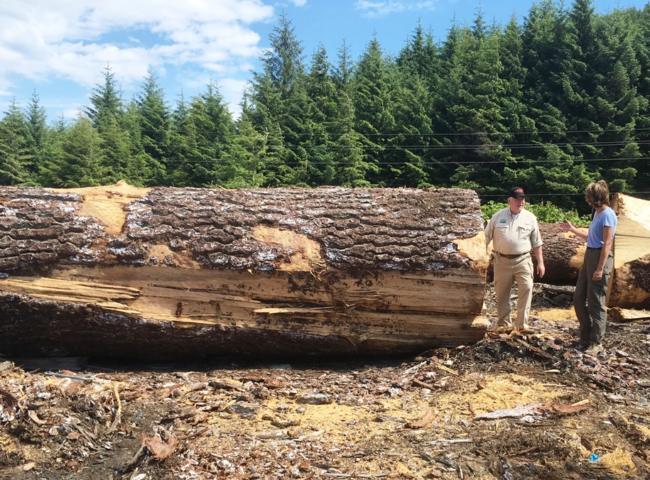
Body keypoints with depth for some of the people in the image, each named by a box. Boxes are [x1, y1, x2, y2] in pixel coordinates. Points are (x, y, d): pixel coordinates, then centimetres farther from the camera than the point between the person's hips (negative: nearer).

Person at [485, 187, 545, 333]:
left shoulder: (530, 218, 4)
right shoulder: (498, 216, 2)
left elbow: (536, 243, 9)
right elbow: (486, 238, 5)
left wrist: (540, 262, 6)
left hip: (523, 260, 0)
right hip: (502, 260, 0)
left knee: (526, 289, -12)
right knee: (502, 293, 7)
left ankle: (522, 324, -4)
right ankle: (503, 323, 22)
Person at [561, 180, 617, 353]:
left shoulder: (608, 215, -15)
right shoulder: (597, 213, 14)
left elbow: (607, 244, -19)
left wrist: (600, 268, -22)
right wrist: (573, 229, 25)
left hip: (600, 257, -10)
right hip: (589, 256, 10)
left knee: (596, 302, -1)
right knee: (579, 298, 14)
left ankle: (595, 343, 10)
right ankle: (586, 336, 27)